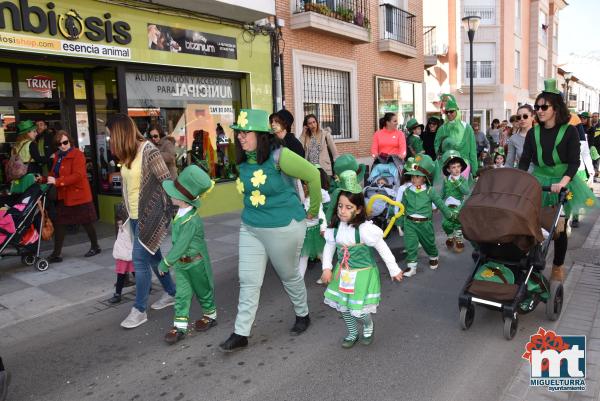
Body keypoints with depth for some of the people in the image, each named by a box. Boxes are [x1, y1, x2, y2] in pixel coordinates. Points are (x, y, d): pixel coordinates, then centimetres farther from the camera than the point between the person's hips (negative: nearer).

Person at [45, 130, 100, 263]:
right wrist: (45, 179, -3)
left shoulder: (78, 154, -14)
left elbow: (78, 175, -24)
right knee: (59, 224, 4)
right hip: (63, 196, 7)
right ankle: (56, 254, 10)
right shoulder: (57, 156, 11)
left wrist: (57, 181, -28)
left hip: (79, 195, -7)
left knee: (86, 223, 6)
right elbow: (54, 174, 17)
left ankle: (95, 247, 26)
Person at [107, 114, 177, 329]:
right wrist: (126, 211, 12)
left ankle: (139, 310, 7)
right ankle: (171, 293, 33)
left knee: (140, 259, -5)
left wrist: (175, 208, -17)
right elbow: (127, 185, 13)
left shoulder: (148, 150, -15)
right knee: (153, 256, 17)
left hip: (150, 214, -8)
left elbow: (167, 181, -16)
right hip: (135, 215, 8)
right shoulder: (127, 155, 9)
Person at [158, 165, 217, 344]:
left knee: (202, 290, 14)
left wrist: (165, 263, -18)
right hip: (180, 262, 7)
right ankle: (180, 326, 15)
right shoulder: (182, 211, -6)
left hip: (195, 263, -7)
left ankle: (210, 315, 36)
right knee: (182, 294, 8)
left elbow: (181, 245, -27)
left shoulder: (191, 221, -31)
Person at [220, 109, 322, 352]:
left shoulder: (279, 156, -21)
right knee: (248, 281, 5)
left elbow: (313, 175, -13)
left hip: (284, 228, -6)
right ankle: (241, 334, 16)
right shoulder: (243, 161, 0)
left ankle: (302, 316, 40)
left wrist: (313, 210, -2)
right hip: (250, 228, 6)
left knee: (289, 276, 14)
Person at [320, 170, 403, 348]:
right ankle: (352, 333, 41)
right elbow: (329, 247, 6)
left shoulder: (365, 228, -25)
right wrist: (327, 268, -3)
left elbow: (383, 249, -16)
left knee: (359, 311, -2)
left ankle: (368, 326, 34)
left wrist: (394, 270, -8)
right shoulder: (335, 226, -8)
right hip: (343, 273, 6)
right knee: (344, 307, 14)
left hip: (363, 273, -5)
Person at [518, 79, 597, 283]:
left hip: (562, 183, -2)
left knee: (559, 227, 6)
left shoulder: (569, 131, -6)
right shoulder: (533, 133, 2)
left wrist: (562, 182, -28)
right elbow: (525, 160, 0)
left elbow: (574, 162, -11)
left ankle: (558, 267, 21)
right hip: (538, 182, 2)